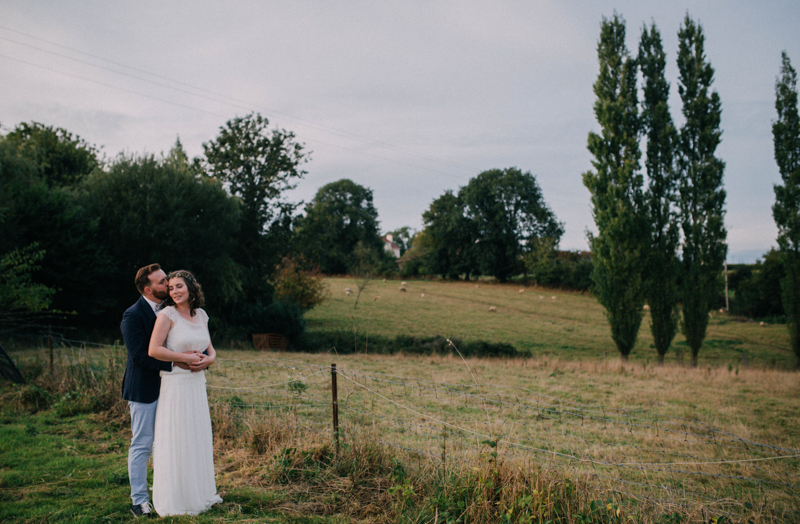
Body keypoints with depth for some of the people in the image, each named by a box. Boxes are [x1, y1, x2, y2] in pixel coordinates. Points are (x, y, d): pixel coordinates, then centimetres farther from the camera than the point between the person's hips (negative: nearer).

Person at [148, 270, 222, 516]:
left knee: (199, 438, 14)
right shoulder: (167, 315, -9)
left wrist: (209, 359, -7)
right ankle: (176, 500, 13)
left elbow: (210, 349, 15)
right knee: (176, 441, 0)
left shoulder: (201, 315, 9)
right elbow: (153, 350, -18)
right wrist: (185, 358, -17)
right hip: (175, 383, -6)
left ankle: (200, 493, 29)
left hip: (197, 384, 6)